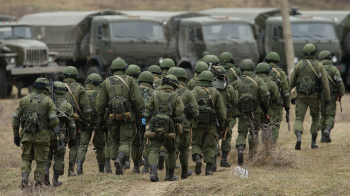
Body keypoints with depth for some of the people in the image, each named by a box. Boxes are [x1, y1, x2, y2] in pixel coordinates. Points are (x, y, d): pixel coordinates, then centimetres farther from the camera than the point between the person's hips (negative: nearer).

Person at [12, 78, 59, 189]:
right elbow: (54, 121, -12)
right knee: (41, 162, 8)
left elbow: (15, 119, 5)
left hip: (26, 135, 2)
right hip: (41, 136, -2)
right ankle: (38, 185, 7)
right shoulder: (48, 101, -3)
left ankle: (24, 179, -5)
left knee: (26, 159, 14)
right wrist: (49, 125, 11)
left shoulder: (25, 100, 6)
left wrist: (16, 135, 13)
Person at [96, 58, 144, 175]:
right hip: (127, 116, -2)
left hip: (112, 117, 2)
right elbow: (137, 100, -5)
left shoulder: (106, 82, 8)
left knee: (115, 142, 14)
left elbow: (101, 103, 7)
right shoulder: (130, 81, 3)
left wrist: (101, 119, 13)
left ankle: (119, 169, 11)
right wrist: (139, 116, 1)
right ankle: (119, 160, -29)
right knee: (125, 142, 0)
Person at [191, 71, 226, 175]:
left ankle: (197, 158, -15)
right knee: (210, 146, 8)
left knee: (196, 144, 13)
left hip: (197, 123, 0)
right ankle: (208, 169, 3)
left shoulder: (193, 92, 3)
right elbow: (221, 110, 2)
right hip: (211, 124, 0)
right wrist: (222, 125, 9)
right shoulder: (215, 92, 3)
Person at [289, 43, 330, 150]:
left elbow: (291, 82, 5)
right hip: (314, 96, 0)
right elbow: (325, 83, -4)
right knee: (315, 118, 16)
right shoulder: (319, 65, -3)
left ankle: (298, 136, -28)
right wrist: (327, 98, 1)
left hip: (300, 96, 0)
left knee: (299, 118, -2)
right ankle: (313, 142, 17)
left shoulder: (299, 64, 2)